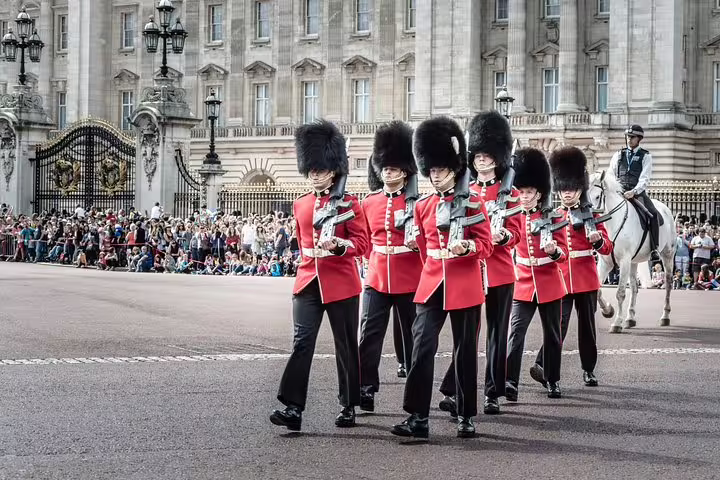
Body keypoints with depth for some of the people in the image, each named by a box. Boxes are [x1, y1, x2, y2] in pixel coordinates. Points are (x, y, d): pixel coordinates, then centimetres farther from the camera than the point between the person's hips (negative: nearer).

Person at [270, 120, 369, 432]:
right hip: (308, 282, 3)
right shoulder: (301, 205, 11)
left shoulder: (349, 203, -3)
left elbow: (361, 243, -8)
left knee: (346, 346, 7)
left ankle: (349, 406, 20)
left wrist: (337, 244, -25)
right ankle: (292, 408, -15)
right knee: (301, 342, -9)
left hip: (341, 285, -3)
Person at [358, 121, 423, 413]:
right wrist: (374, 261, 10)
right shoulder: (368, 203, 8)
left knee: (412, 333, 8)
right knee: (369, 334, -6)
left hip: (409, 279, -2)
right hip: (376, 278, 3)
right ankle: (366, 390, -4)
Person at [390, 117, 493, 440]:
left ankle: (467, 416, 15)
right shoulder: (423, 206, 9)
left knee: (465, 351, 5)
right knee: (422, 346, -8)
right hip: (431, 284, 3)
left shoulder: (473, 204, -3)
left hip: (465, 287, -3)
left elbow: (486, 246, -5)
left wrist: (465, 247, -23)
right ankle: (417, 417, -9)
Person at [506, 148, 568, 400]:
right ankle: (510, 382, -21)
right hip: (523, 284, 1)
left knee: (552, 335, 10)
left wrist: (554, 250, -26)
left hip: (549, 284, 0)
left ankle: (553, 381, 23)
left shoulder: (552, 218, -3)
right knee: (516, 332, -14)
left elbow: (563, 254, -5)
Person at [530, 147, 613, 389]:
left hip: (586, 279, 0)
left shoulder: (591, 214, 3)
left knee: (587, 324, 8)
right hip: (560, 278, 0)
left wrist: (597, 239, -20)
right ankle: (542, 366, -20)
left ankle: (589, 370, 19)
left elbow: (607, 248, 0)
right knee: (559, 323, -12)